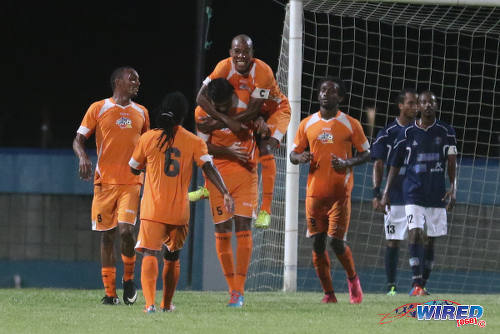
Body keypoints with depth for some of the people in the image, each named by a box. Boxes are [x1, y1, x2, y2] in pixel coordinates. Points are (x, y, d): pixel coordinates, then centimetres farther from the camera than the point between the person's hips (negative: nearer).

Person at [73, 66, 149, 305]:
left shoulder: (141, 113, 13)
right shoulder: (98, 109, 3)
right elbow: (78, 139, 2)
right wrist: (82, 157, -17)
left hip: (132, 182, 1)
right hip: (105, 182, -1)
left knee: (126, 230, -16)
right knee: (107, 235, 1)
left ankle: (128, 277, 8)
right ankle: (110, 292, 8)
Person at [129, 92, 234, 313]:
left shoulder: (148, 138, 1)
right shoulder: (195, 142, 1)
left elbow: (134, 168, 14)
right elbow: (208, 168, -12)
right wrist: (224, 193, -17)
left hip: (153, 210, -2)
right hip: (180, 212, 2)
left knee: (149, 254, -11)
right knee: (172, 257, 21)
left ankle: (150, 302, -33)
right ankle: (167, 304, 32)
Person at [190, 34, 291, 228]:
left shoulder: (262, 72, -34)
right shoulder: (225, 67, -24)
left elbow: (253, 111, -33)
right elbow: (201, 97, -29)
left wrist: (220, 124, -38)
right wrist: (227, 120, -42)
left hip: (274, 110, -5)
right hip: (245, 109, 5)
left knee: (265, 150, -25)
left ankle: (265, 210, -25)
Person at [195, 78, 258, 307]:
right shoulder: (202, 112, -7)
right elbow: (202, 146, -2)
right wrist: (228, 151, -15)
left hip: (245, 172, -1)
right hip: (217, 174, 1)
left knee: (243, 226, -11)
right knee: (222, 232, -1)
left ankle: (239, 290, -13)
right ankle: (232, 287, 10)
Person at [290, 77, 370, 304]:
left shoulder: (350, 125, 2)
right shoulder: (307, 124, 8)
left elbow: (365, 154, 6)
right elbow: (293, 154, 14)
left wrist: (347, 162, -14)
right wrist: (300, 158, -10)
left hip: (340, 193, -3)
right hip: (314, 193, 3)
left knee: (336, 242, -8)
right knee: (318, 243, 0)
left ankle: (352, 278, 19)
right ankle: (328, 292, 10)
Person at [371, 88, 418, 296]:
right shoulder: (388, 133, 0)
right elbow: (378, 165, 1)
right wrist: (376, 194, -7)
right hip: (395, 196, -2)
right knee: (393, 241, 1)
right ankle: (391, 285, 6)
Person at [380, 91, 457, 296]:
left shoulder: (446, 132, 5)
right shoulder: (408, 134, 3)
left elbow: (452, 162, -1)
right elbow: (395, 165, 8)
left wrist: (453, 188, -15)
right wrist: (386, 193, 4)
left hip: (437, 194, 2)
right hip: (413, 193, -2)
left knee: (431, 240, 5)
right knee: (415, 233, -18)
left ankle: (422, 284, 14)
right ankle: (417, 284, -22)